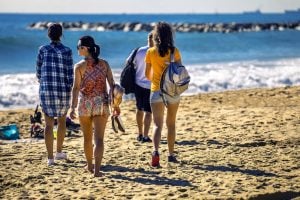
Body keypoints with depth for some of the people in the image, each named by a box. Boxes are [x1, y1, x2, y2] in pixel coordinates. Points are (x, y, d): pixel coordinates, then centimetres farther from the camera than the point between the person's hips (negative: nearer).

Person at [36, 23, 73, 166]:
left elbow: (38, 71, 5)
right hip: (63, 90, 0)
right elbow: (70, 74, -6)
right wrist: (70, 92, 2)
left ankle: (50, 157, -1)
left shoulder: (43, 50, -1)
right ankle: (59, 152, 31)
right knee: (62, 120, 20)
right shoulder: (66, 51, -5)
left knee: (49, 124, 3)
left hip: (46, 90, 0)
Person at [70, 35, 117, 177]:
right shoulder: (104, 64, 1)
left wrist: (73, 107, -13)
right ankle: (97, 169, -13)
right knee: (99, 138, -2)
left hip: (85, 104, -1)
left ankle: (89, 165, 32)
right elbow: (112, 84, 0)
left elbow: (76, 87, -13)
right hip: (101, 104, 1)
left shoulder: (79, 66, -7)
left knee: (87, 138, 17)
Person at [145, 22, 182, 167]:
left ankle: (156, 151, -27)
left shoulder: (151, 52, -2)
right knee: (171, 124, 15)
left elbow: (147, 74, 5)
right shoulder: (174, 51, -4)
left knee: (158, 124, -4)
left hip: (156, 91, -1)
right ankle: (171, 154, 23)